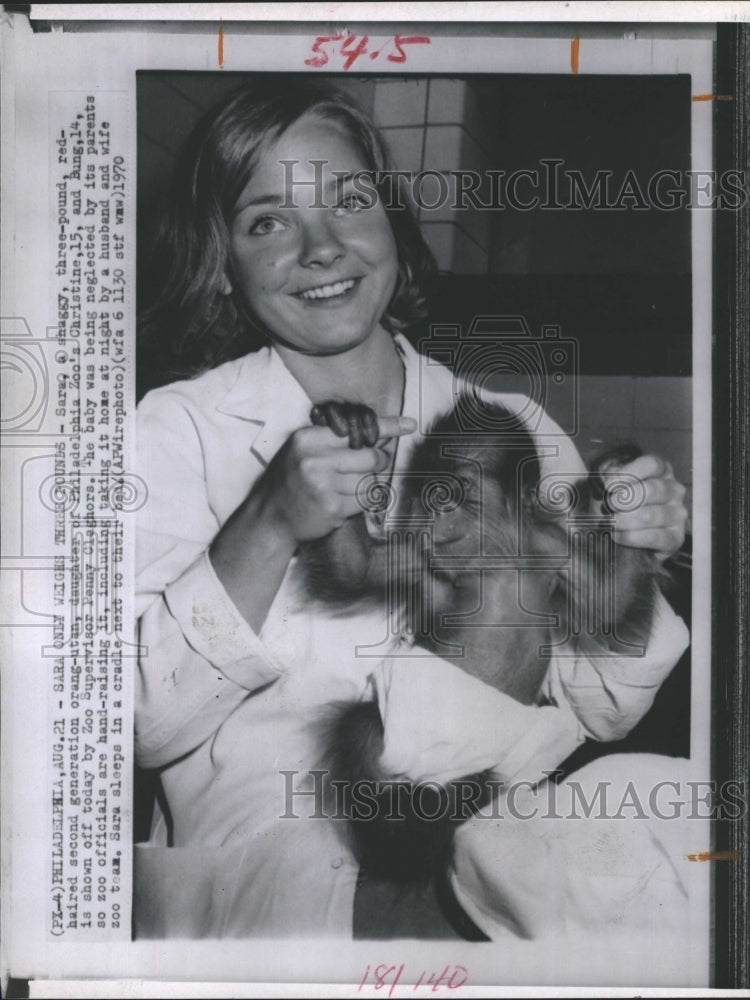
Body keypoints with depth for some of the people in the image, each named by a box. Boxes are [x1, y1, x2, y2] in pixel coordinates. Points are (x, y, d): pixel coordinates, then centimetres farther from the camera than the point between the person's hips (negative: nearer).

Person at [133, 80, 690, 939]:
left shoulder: (511, 426, 9)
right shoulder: (179, 431, 3)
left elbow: (599, 709, 9)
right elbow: (144, 728, -7)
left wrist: (624, 567, -9)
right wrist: (269, 534, -19)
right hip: (272, 872, -2)